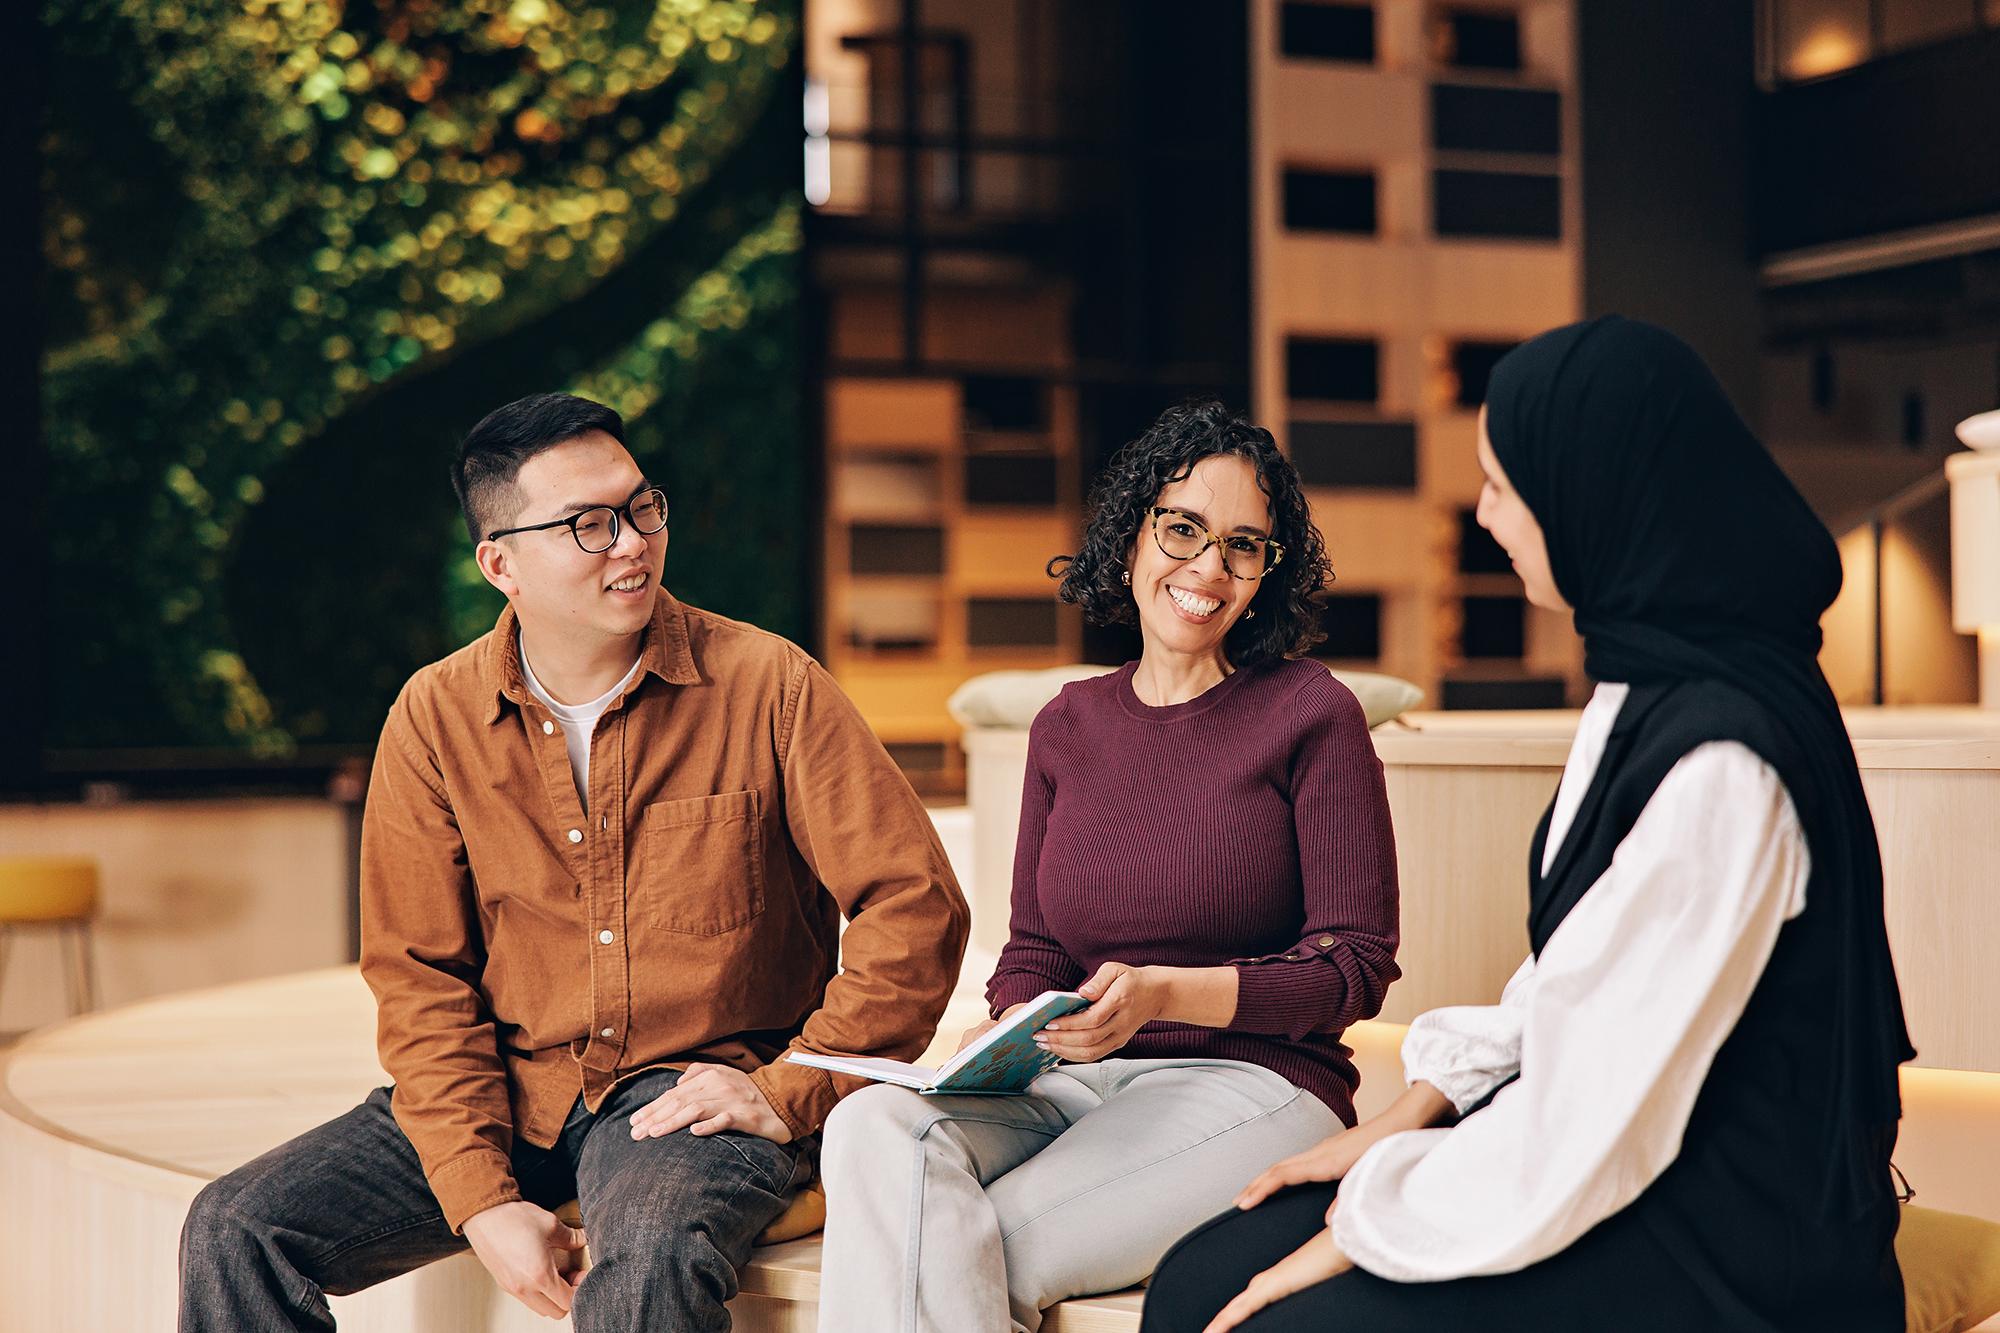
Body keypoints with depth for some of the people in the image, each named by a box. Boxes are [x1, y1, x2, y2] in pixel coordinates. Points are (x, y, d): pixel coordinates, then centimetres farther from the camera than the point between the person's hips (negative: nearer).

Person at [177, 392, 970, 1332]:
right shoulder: (433, 719, 2)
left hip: (695, 1093, -4)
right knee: (233, 1234, -10)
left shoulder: (767, 686, -5)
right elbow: (419, 979, 1)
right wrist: (479, 1198, -10)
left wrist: (790, 1091, -13)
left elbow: (916, 905, -6)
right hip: (506, 1091, 4)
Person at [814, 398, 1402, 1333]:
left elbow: (1356, 964, -4)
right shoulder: (1068, 728, 15)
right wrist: (1002, 1031, -7)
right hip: (1076, 1081, 5)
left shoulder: (1311, 714, 0)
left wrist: (1162, 993, -17)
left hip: (1252, 1085, -5)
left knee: (960, 1256, -27)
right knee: (875, 1128, -26)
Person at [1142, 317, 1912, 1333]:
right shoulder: (1649, 688, 7)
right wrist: (1401, 1125, 8)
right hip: (1626, 1163, 9)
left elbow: (1594, 1115, -22)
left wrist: (1366, 1226, -11)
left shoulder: (1714, 763, -25)